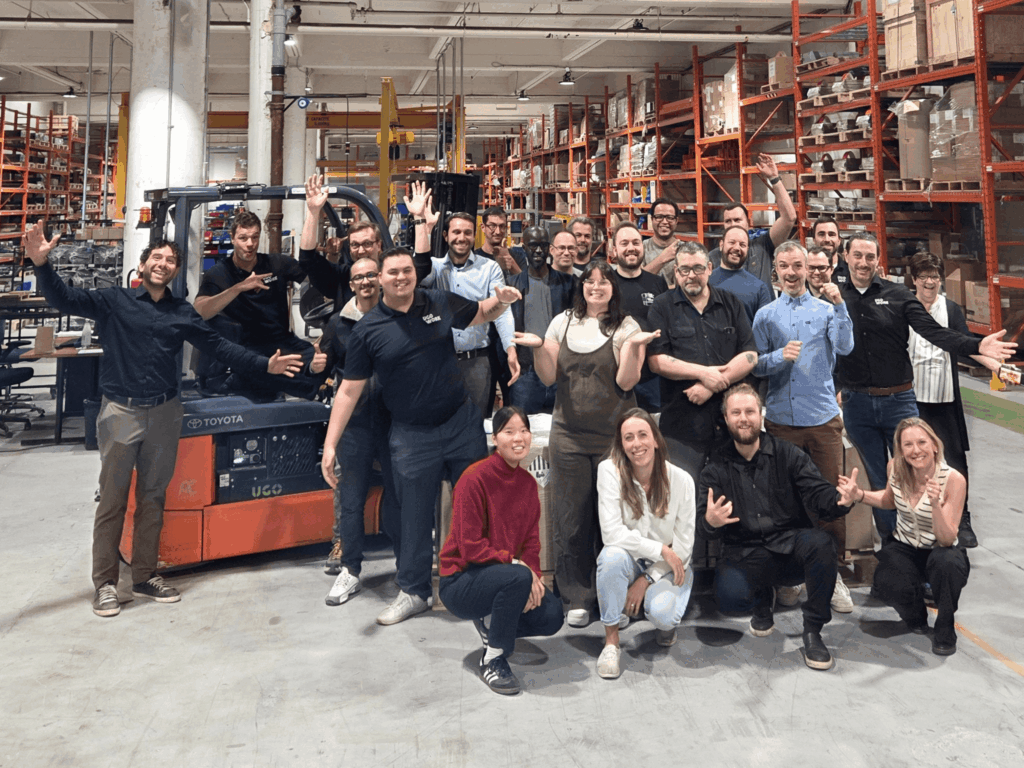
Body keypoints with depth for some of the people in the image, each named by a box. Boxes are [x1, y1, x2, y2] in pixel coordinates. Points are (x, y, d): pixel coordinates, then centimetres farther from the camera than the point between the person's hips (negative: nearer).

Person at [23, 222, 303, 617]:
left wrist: (265, 365, 7)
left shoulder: (183, 313, 9)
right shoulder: (114, 301, -2)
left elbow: (219, 347, 12)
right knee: (112, 500, 3)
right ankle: (104, 583, 15)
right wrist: (41, 264, -31)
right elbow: (65, 300, -13)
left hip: (164, 414, 4)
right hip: (121, 411, -3)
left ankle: (145, 576, 25)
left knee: (153, 498, 12)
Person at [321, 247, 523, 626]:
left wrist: (501, 301, -6)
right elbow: (349, 390, -5)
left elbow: (480, 314, 18)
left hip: (463, 421, 2)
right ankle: (413, 591, 25)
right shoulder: (367, 330, -6)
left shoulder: (441, 303, -1)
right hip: (412, 435, -2)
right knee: (414, 516, 7)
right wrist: (330, 444, -10)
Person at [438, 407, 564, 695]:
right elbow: (470, 547, -20)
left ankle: (491, 624, 14)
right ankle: (493, 661, -14)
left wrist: (533, 575, -13)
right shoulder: (475, 479, -18)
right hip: (460, 580, -6)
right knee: (517, 577, -35)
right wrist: (517, 564, -25)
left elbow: (531, 541, 5)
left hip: (500, 575, 7)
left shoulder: (528, 482, 4)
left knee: (552, 616, -14)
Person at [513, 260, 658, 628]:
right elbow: (548, 378, 7)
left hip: (614, 436, -2)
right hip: (569, 435, 3)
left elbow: (626, 383, -8)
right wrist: (538, 348, -9)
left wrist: (632, 347, -21)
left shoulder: (626, 327, 1)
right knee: (571, 517, 5)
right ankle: (577, 597, 18)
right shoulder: (563, 323, 9)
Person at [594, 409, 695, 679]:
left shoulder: (681, 480, -11)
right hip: (630, 562, 0)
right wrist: (661, 550, -23)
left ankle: (666, 621, 11)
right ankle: (611, 640, -17)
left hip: (668, 567, 0)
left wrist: (646, 580, -14)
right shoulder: (610, 471, -15)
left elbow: (683, 545, -7)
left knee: (662, 613, -30)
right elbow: (611, 532, -21)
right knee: (613, 555, -35)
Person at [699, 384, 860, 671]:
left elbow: (818, 496, -7)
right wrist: (710, 522, -27)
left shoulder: (787, 454, 3)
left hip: (790, 544, 0)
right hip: (745, 554, 0)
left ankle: (812, 631, -12)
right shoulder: (717, 467, 5)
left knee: (821, 543, -33)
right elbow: (703, 521, -1)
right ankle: (762, 599, 11)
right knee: (729, 594, -31)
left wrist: (841, 501, -31)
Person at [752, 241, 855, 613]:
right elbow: (755, 365, 5)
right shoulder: (766, 315, 9)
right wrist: (780, 356, -14)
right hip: (781, 418, 0)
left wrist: (839, 305, -15)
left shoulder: (826, 309, 7)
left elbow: (845, 347, -8)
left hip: (823, 417, 0)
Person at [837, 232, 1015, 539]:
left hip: (898, 401, -1)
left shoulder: (897, 295, 0)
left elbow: (934, 332, -9)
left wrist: (977, 346, -22)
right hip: (857, 404, 1)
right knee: (878, 480, 12)